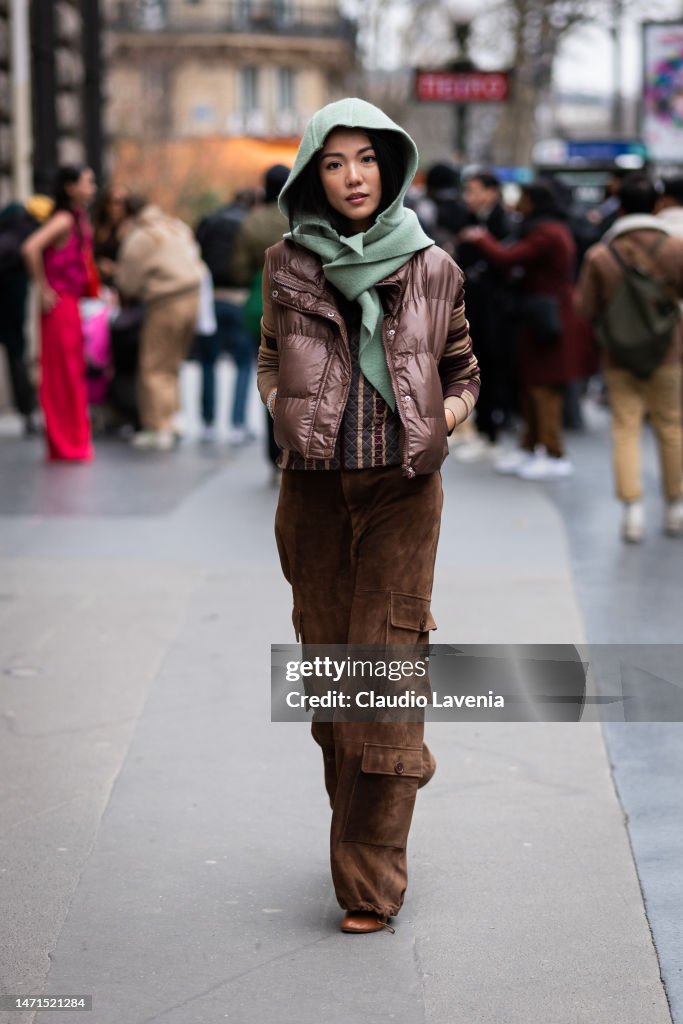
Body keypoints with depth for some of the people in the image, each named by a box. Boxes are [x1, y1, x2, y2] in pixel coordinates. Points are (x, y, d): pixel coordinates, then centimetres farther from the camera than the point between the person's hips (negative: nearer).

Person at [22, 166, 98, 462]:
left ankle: (72, 442, 20)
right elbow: (31, 249, -27)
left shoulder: (79, 220, 13)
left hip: (72, 305, 9)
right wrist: (44, 289, -19)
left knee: (71, 374, 13)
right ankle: (66, 445, 5)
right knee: (62, 374, -2)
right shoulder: (64, 219, -14)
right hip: (60, 305, -9)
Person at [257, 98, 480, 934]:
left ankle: (371, 880, -3)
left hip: (402, 494, -2)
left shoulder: (433, 270, 0)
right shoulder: (288, 267, 2)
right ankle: (359, 835, 26)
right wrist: (283, 412, 1)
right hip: (313, 491, 2)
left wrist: (447, 414, -5)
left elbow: (462, 371, 14)